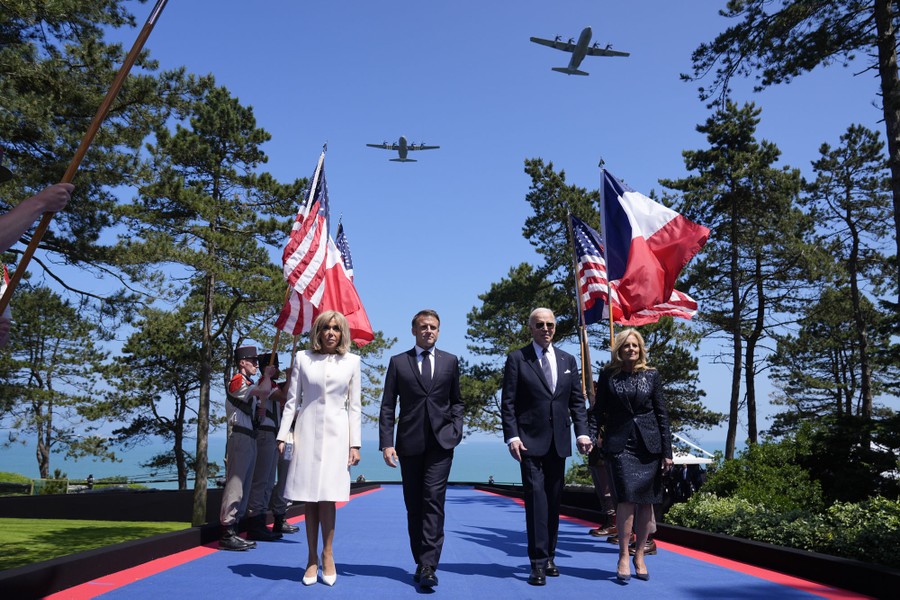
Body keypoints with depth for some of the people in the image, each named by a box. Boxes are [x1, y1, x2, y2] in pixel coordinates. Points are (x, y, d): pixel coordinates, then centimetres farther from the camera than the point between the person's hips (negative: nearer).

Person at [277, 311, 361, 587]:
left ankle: (327, 556, 11)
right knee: (309, 497, 3)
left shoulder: (352, 361, 6)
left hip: (336, 433, -1)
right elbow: (292, 400, 6)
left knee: (327, 496, -5)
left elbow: (354, 406, 5)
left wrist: (355, 444, 1)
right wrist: (283, 435, -1)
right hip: (307, 431, 1)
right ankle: (313, 558, 14)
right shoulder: (302, 358, 6)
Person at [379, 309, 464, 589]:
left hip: (441, 442, 0)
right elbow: (387, 406, 3)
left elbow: (456, 401, 17)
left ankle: (429, 566, -12)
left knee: (433, 501, -11)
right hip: (410, 443, 1)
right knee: (414, 505, 7)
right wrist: (386, 443, -6)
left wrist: (456, 428, 1)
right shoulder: (398, 362, 6)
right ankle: (420, 562, 18)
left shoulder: (450, 361, 10)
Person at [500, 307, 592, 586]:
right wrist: (511, 436, -13)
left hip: (559, 442, 4)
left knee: (554, 500, 10)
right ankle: (538, 562, -3)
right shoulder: (517, 359, -1)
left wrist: (582, 432, -2)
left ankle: (549, 556, 20)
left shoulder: (568, 360, 12)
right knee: (536, 498, -8)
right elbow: (508, 402, -4)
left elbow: (577, 401, 10)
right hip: (530, 441, -4)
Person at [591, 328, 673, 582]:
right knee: (627, 497, -13)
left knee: (646, 501, 4)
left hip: (648, 444, 2)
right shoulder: (608, 375, 4)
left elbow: (662, 414, 6)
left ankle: (639, 556, 18)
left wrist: (667, 451, 3)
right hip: (620, 444, -2)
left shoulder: (652, 376, 6)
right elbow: (599, 410, 10)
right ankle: (623, 557, -2)